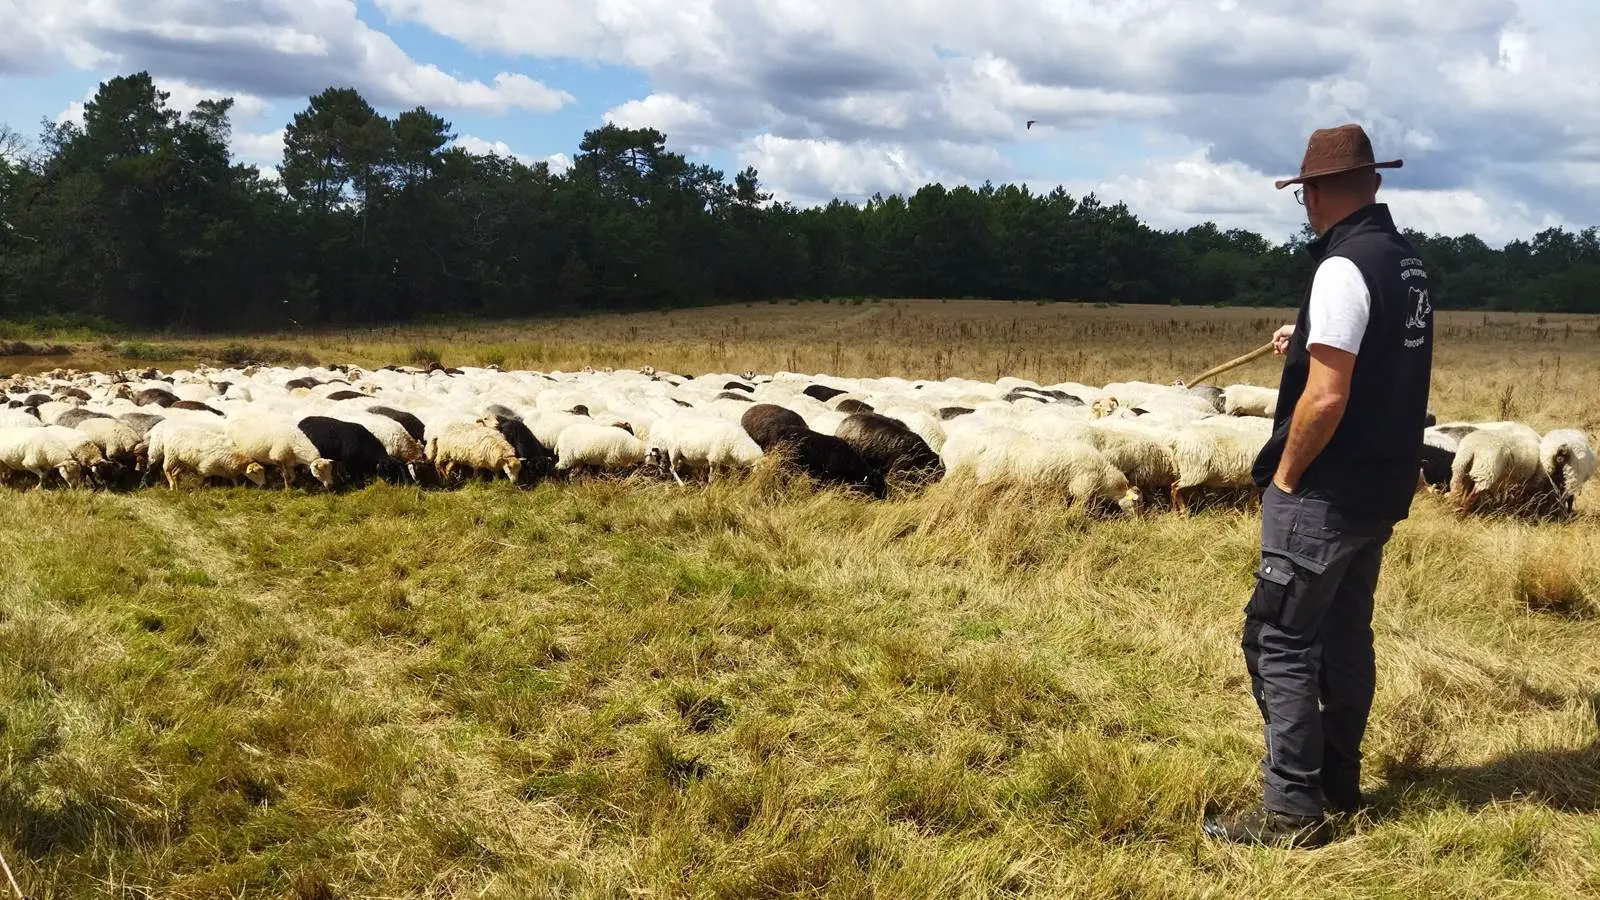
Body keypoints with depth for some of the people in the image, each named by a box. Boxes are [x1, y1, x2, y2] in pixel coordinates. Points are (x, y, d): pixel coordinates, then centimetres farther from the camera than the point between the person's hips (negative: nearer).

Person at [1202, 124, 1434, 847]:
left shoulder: (1344, 267, -19)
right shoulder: (1405, 261, 11)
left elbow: (1327, 397, -24)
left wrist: (1284, 475, -12)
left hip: (1327, 491, -10)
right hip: (1380, 487, 10)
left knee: (1278, 641, -5)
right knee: (1345, 634, 17)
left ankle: (1292, 810, -2)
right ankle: (1337, 781, 28)